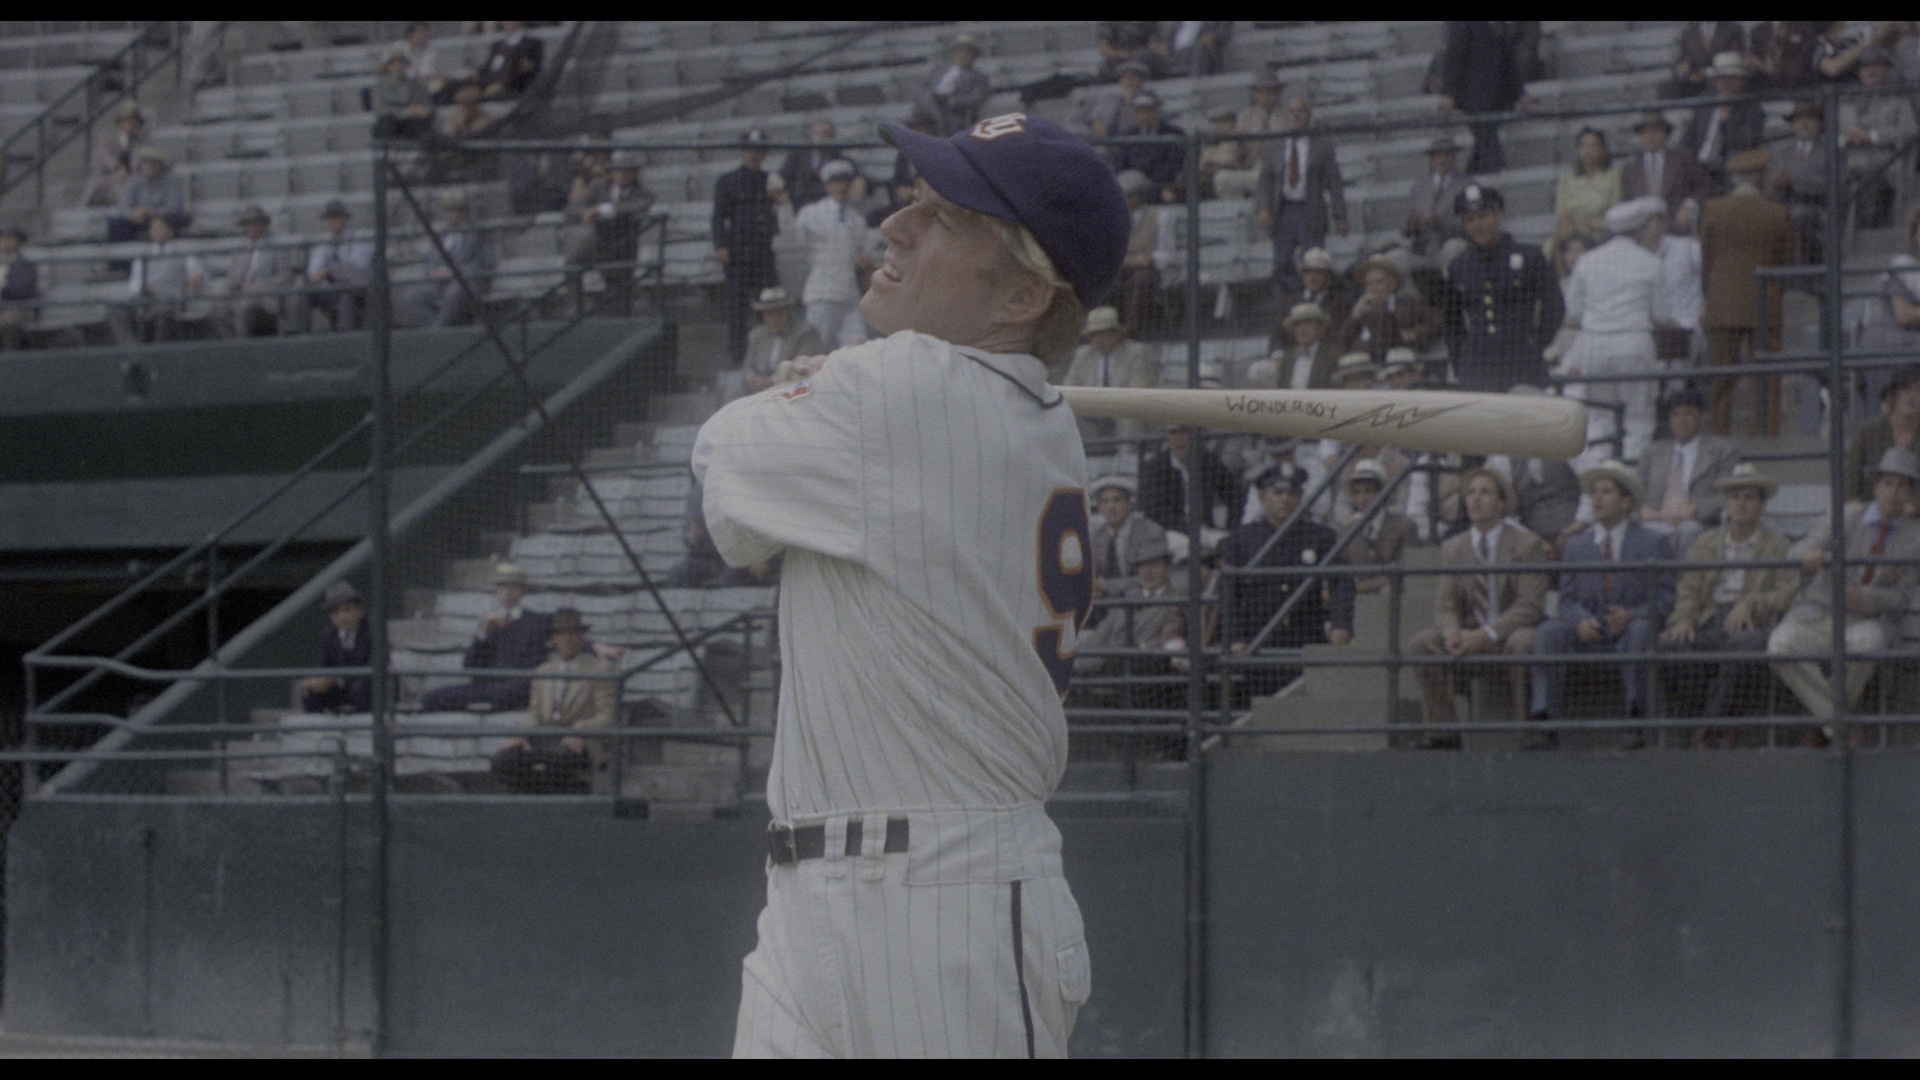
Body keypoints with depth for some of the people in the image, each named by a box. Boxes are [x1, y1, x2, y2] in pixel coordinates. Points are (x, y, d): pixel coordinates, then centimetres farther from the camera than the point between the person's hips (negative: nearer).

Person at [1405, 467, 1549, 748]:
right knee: (1420, 645, -19)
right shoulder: (1453, 547, 11)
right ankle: (1442, 732, -15)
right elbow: (1445, 603, 6)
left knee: (1521, 643, -39)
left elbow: (1530, 606, -13)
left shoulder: (1526, 544, -5)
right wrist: (1452, 631, -19)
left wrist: (1485, 635, -25)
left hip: (1513, 632, -4)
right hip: (1470, 637, 4)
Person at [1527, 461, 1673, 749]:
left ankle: (1634, 722, -33)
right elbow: (1568, 599, 12)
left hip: (1629, 630, -3)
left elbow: (1666, 599, 1)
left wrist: (1632, 616, -19)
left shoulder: (1653, 544, 9)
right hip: (1588, 635, 3)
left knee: (1640, 630, -39)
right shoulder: (1576, 546, 19)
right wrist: (1580, 621, -13)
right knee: (1547, 633, -28)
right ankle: (1544, 719, -34)